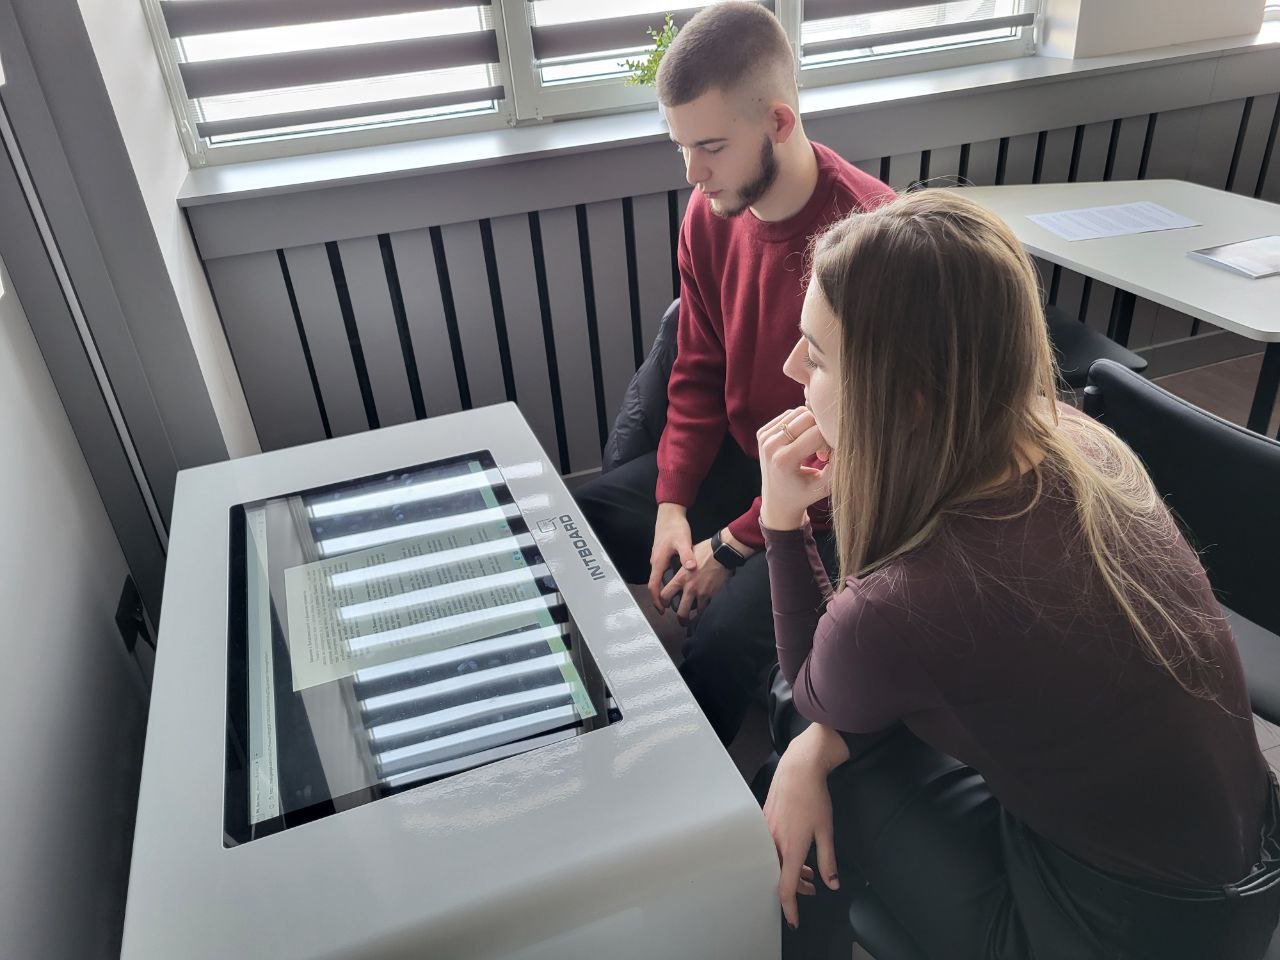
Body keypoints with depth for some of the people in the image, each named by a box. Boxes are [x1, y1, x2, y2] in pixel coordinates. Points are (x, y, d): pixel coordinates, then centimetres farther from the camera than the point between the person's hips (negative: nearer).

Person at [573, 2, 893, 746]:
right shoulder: (709, 212, -5)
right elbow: (699, 374, 3)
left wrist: (733, 546, -20)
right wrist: (673, 503, -9)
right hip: (736, 454, 7)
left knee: (726, 637, -26)